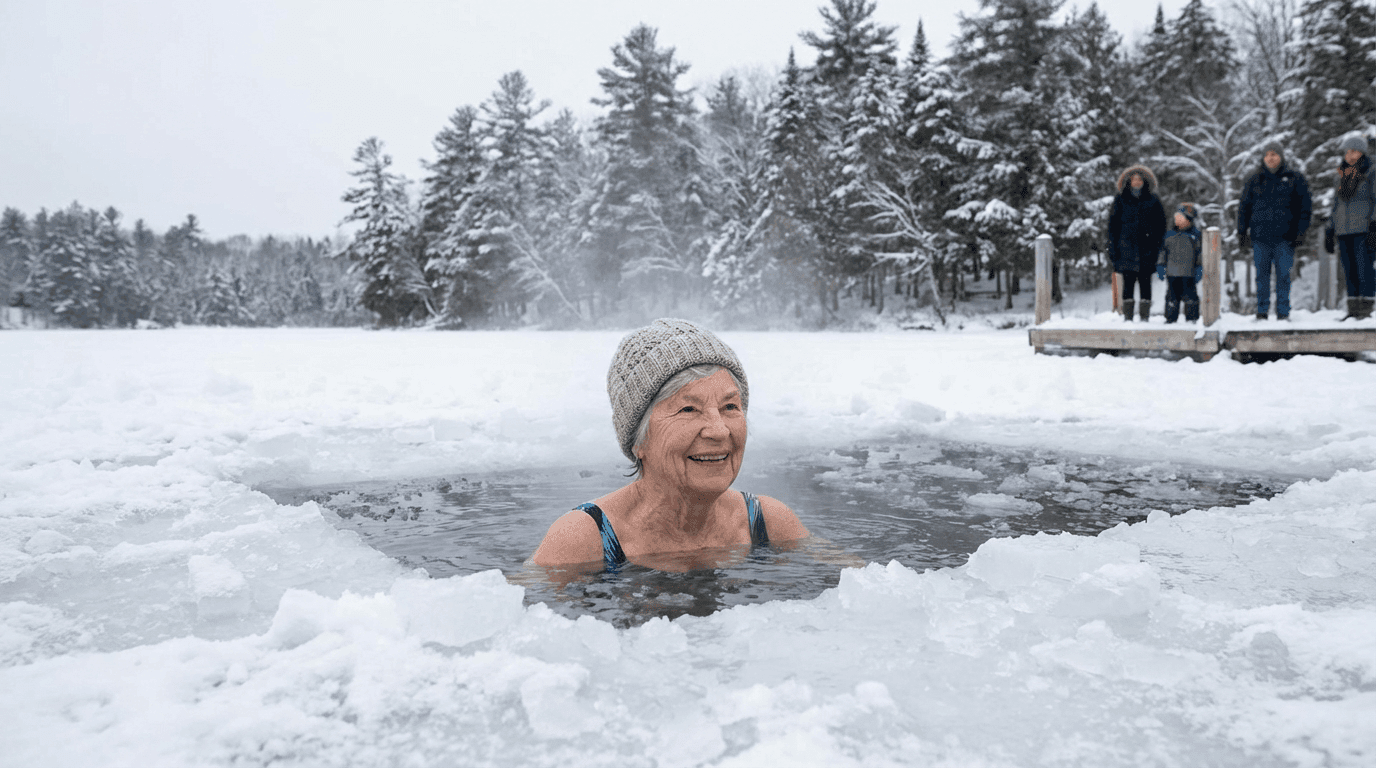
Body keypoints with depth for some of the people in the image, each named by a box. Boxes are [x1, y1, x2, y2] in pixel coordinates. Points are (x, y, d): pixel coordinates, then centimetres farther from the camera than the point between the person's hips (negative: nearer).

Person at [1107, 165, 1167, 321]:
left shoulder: (1152, 200, 9)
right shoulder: (1121, 200, 9)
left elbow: (1161, 224, 8)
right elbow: (1113, 224, 7)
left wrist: (1157, 246, -2)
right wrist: (1113, 247, -1)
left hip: (1146, 248, 0)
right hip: (1127, 248, 0)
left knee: (1145, 282, -1)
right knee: (1128, 282, -3)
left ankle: (1145, 316, 2)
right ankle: (1128, 316, 0)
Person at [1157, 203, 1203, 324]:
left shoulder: (1196, 234, 1)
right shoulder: (1170, 234, 11)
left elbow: (1201, 251, 2)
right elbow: (1163, 250, 16)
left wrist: (1200, 268, -4)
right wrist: (1160, 266, 10)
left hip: (1188, 273, -3)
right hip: (1172, 273, 3)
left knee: (1189, 295, -1)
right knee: (1172, 295, 6)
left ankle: (1192, 317, 9)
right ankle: (1171, 317, 14)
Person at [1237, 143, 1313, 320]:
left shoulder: (1295, 179, 8)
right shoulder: (1254, 180, 11)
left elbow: (1305, 206, 7)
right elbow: (1244, 207, 14)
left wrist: (1301, 232, -2)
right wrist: (1241, 232, 6)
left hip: (1284, 237, -1)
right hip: (1260, 236, 1)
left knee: (1283, 275, -1)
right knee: (1262, 275, 2)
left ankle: (1283, 313, 5)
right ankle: (1262, 312, 9)